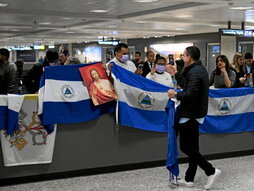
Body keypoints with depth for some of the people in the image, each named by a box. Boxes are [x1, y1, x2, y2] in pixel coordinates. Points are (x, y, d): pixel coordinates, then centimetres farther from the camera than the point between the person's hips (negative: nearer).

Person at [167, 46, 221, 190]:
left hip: (190, 115, -10)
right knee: (192, 147, 12)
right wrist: (177, 73, 19)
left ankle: (211, 171, -3)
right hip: (196, 113, 10)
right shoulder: (200, 69, 13)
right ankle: (189, 179, 20)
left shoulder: (194, 72, -19)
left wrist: (176, 95, -13)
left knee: (186, 147, -4)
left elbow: (190, 94, -27)